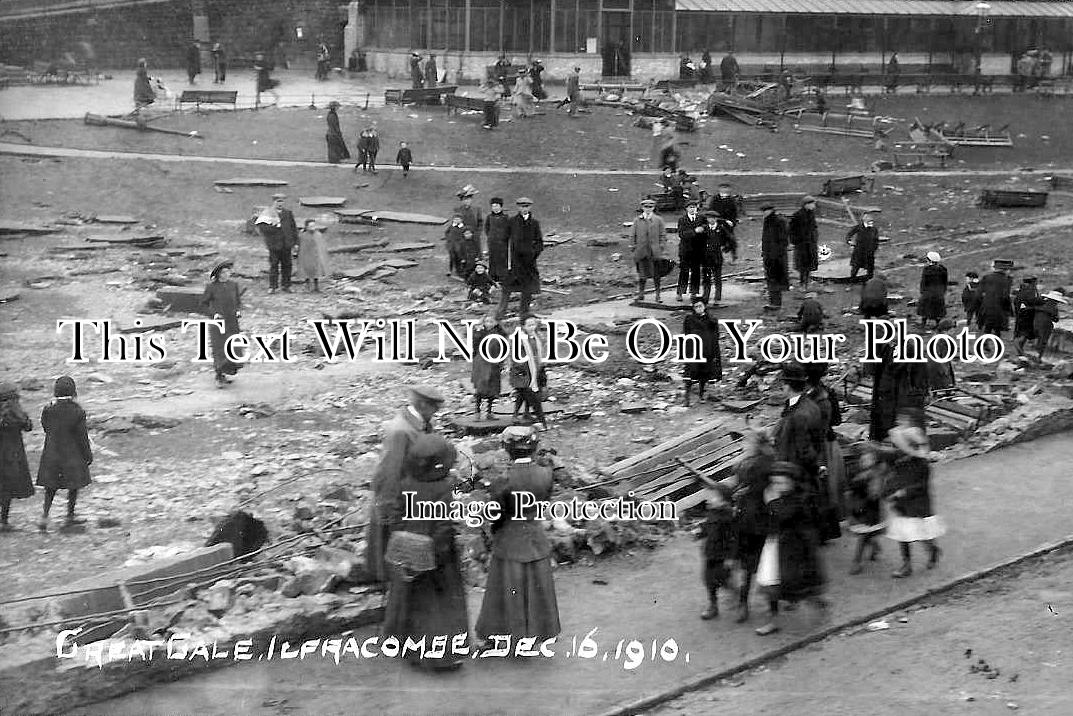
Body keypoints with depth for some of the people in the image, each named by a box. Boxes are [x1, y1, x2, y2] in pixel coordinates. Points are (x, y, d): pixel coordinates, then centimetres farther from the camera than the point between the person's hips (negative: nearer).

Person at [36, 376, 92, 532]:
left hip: (52, 453, 2)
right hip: (72, 454, -2)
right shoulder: (77, 411, -17)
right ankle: (70, 516, 23)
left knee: (51, 486, 14)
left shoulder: (48, 410, -10)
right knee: (74, 485, 15)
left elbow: (46, 428, 5)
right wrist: (88, 455, 0)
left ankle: (44, 516, 2)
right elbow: (82, 437, -12)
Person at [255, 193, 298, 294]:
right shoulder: (267, 213, 1)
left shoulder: (288, 213, 11)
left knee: (286, 265, 5)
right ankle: (272, 287, 3)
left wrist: (295, 242, 7)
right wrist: (273, 226, -19)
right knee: (274, 265, -2)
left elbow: (294, 228, 12)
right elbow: (262, 227, -9)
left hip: (286, 244, 3)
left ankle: (285, 286, 14)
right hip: (274, 244, -3)